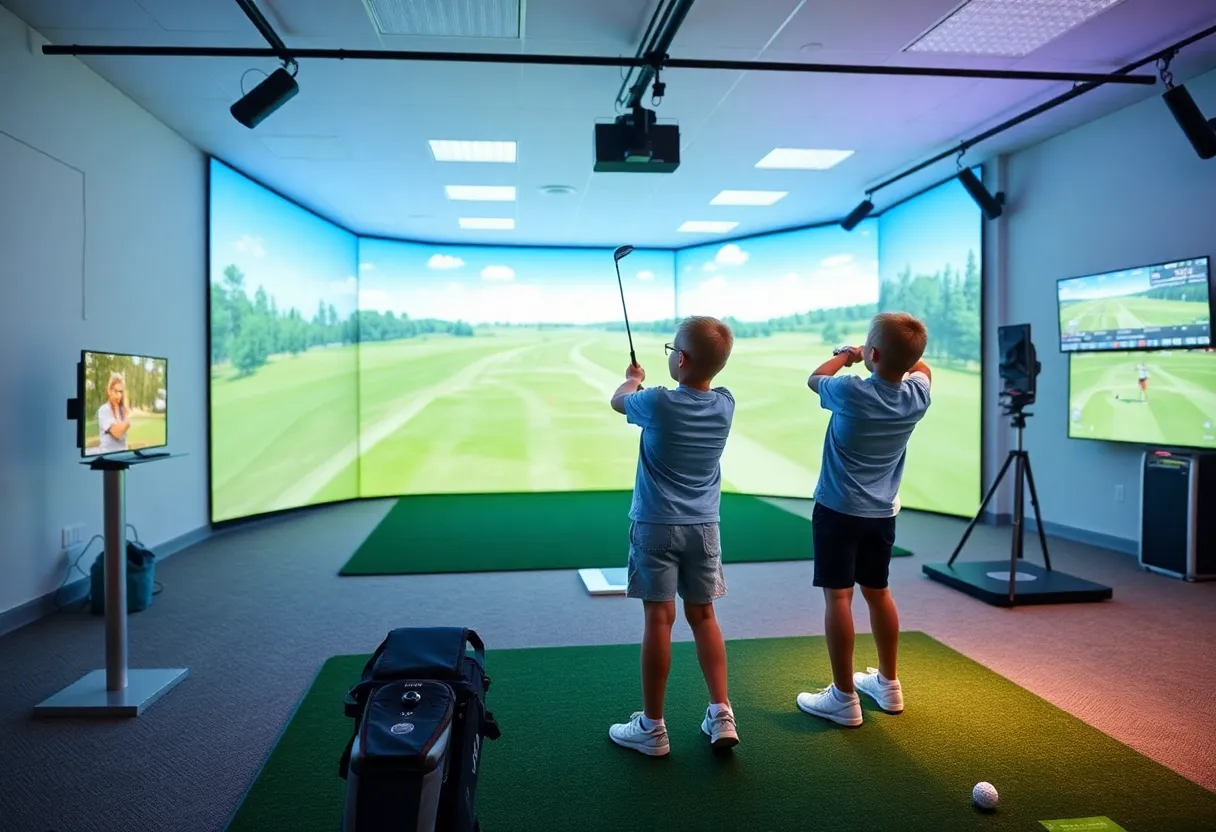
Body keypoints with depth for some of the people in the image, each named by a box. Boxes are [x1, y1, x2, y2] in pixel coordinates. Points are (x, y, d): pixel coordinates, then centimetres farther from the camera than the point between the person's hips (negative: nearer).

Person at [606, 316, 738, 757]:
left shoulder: (657, 402, -16)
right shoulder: (725, 404, -3)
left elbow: (618, 400, 7)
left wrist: (632, 379, 28)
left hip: (657, 525, -4)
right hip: (704, 526, 5)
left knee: (658, 619, -1)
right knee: (703, 615, 13)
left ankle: (652, 727, 8)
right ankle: (721, 714, 13)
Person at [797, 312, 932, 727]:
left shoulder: (851, 392, -20)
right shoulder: (918, 395, -5)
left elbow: (814, 378, 3)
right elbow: (920, 368, 20)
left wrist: (845, 355, 16)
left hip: (839, 509, -6)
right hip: (883, 512, 6)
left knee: (838, 597, -2)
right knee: (878, 593, 18)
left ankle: (844, 698, 3)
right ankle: (888, 683, 31)